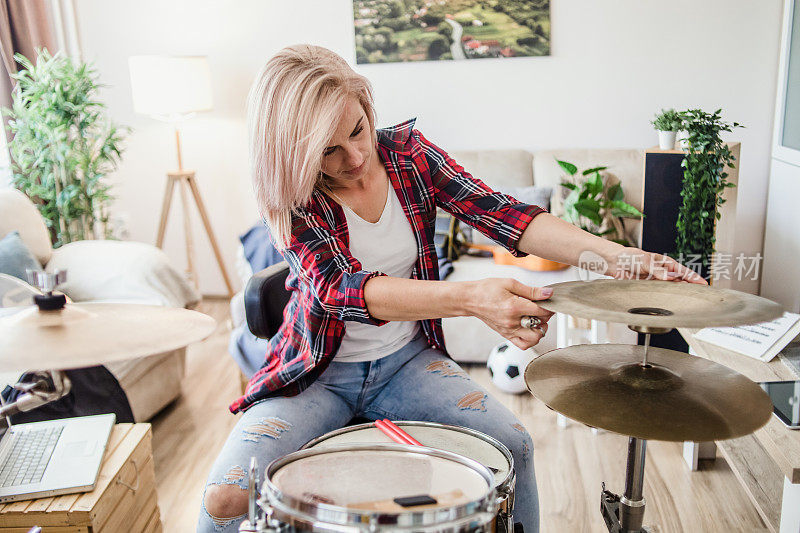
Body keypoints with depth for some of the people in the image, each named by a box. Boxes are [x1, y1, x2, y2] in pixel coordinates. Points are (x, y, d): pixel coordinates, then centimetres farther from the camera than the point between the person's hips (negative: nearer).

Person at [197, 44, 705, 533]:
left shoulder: (408, 151, -6)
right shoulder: (289, 195, -16)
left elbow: (501, 214, -15)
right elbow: (340, 287, -32)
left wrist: (610, 253, -31)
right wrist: (470, 297, -47)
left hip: (407, 359, 3)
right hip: (319, 371, -2)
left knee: (513, 444, -15)